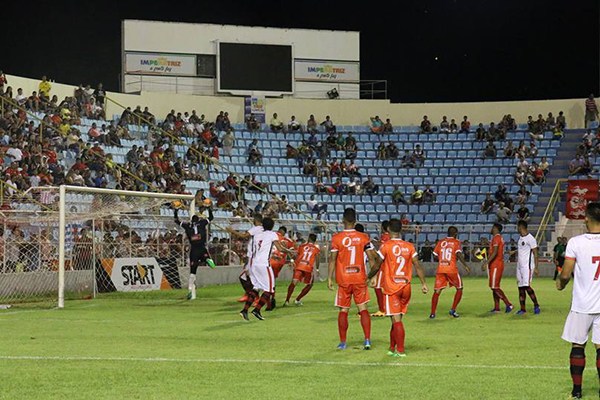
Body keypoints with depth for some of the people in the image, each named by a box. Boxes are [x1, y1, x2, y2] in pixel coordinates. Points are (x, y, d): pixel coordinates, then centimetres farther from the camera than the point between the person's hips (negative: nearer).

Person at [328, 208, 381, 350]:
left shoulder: (337, 238, -7)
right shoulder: (363, 237, 0)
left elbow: (332, 259, -8)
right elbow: (372, 258, 1)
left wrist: (329, 278, -2)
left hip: (343, 280, -1)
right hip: (360, 279, 1)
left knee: (343, 311, 7)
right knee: (363, 308, 6)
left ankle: (343, 342, 11)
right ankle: (367, 340, -3)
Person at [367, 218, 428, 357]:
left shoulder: (386, 246, -9)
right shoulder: (409, 247, 4)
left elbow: (377, 266, -5)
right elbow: (417, 266, 2)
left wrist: (370, 277, 12)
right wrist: (423, 283, 5)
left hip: (391, 288, -5)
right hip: (406, 288, 5)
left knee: (396, 319, -4)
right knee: (397, 318, 15)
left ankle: (400, 351, -7)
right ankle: (392, 348, 22)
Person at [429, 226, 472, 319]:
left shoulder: (441, 242, 11)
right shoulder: (456, 242, 1)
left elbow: (435, 255, 11)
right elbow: (459, 254, -13)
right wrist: (466, 266, -11)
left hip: (440, 269, 3)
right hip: (452, 269, -3)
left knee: (437, 291, 6)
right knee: (459, 289, 14)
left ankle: (432, 313, 0)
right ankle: (453, 310, 4)